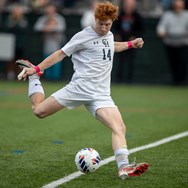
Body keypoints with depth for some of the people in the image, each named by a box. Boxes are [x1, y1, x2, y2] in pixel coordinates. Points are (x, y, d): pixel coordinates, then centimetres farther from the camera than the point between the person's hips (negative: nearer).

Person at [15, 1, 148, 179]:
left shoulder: (109, 35, 16)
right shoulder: (83, 36, -4)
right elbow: (61, 54, 0)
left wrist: (131, 44, 31)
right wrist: (36, 69, -2)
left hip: (101, 94, 4)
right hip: (79, 87, -4)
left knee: (119, 128, -17)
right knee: (39, 111, -2)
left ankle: (123, 167, -26)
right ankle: (33, 75, 23)